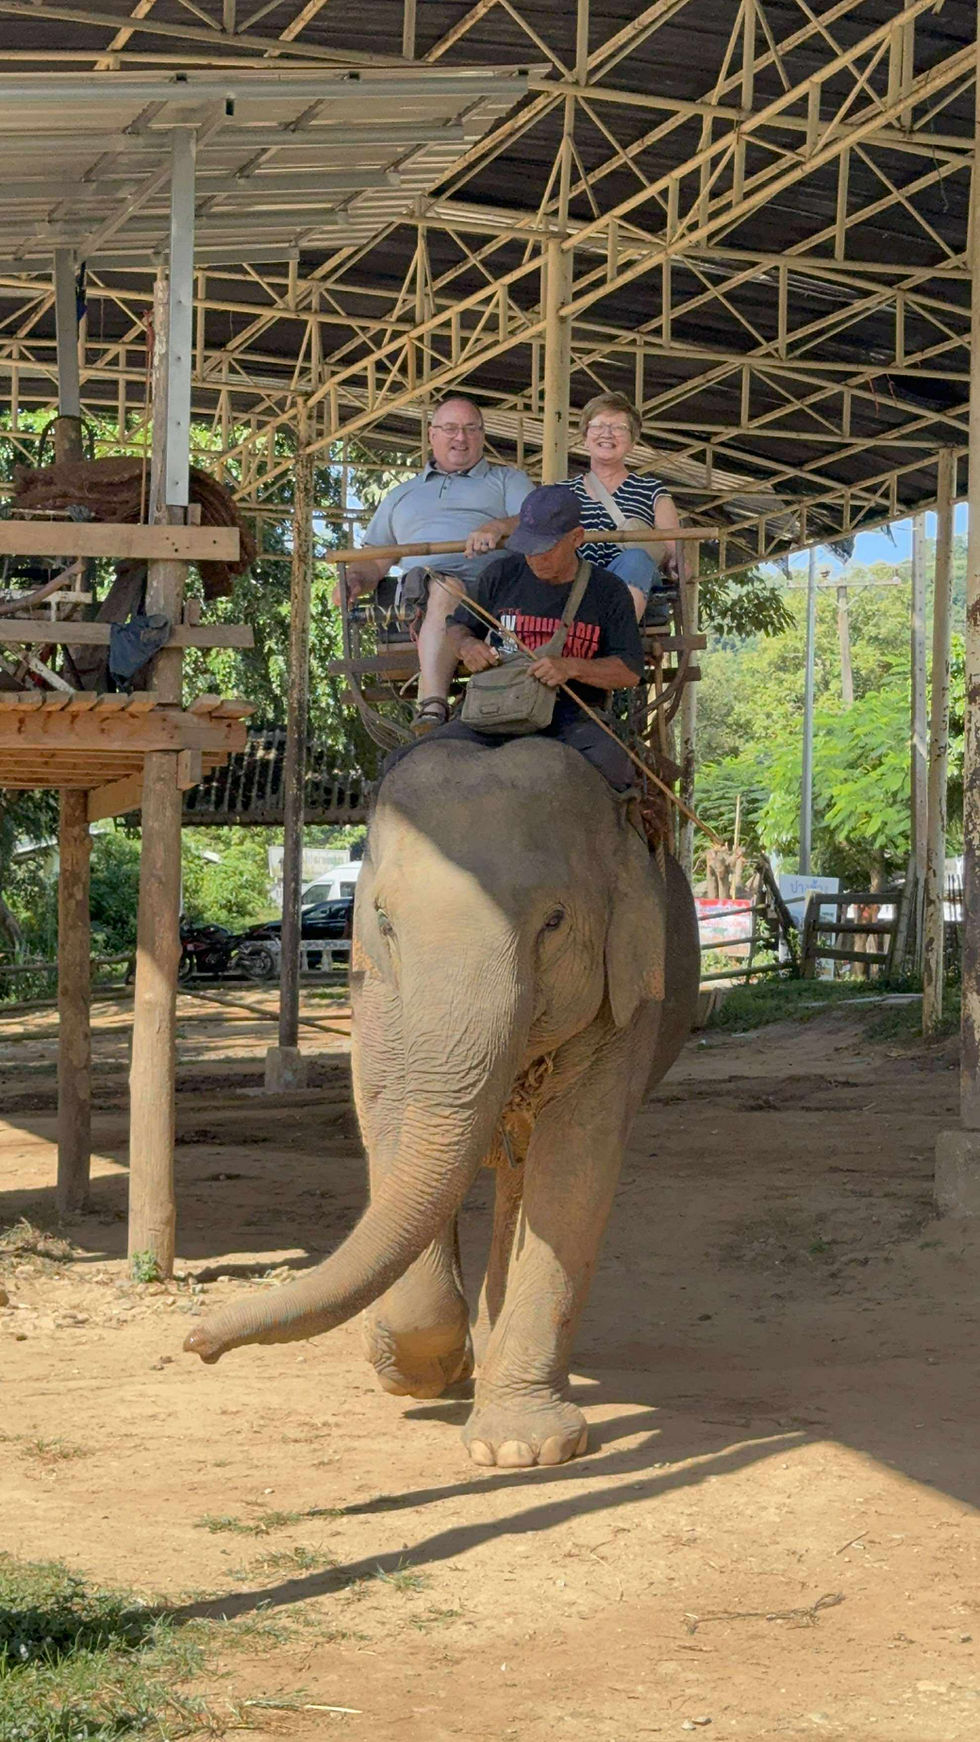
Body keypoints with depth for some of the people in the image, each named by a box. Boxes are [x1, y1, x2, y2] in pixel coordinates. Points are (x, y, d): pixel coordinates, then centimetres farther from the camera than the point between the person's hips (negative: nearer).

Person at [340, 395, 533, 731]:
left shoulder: (508, 480, 27)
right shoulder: (402, 496, 36)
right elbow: (374, 559, 29)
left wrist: (498, 527, -16)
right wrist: (355, 578, 4)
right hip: (416, 591, 1)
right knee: (444, 587, -39)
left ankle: (431, 710, -52)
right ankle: (433, 708, -55)